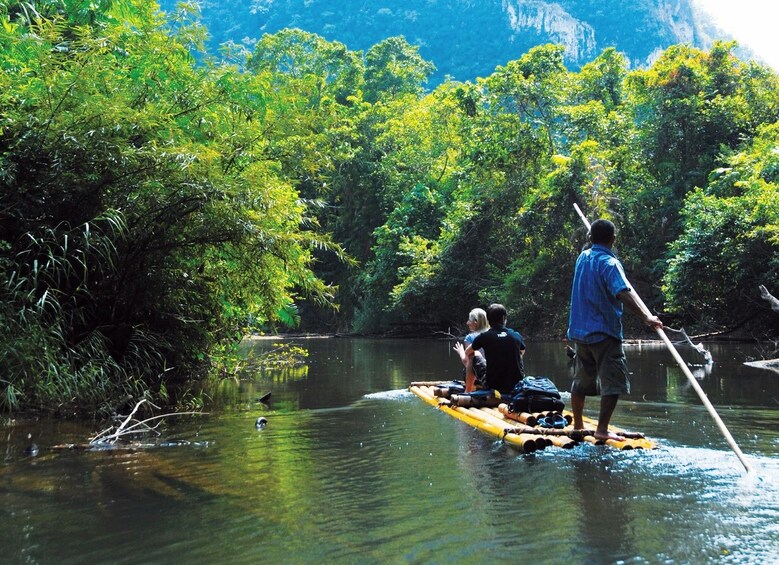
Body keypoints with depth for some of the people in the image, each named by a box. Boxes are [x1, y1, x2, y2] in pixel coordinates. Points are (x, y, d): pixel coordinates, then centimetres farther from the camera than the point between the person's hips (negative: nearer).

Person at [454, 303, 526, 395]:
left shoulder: (484, 337, -4)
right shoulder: (517, 336, 3)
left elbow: (466, 354, 11)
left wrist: (461, 352, 34)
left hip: (495, 386, -1)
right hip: (518, 385, 1)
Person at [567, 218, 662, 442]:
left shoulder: (583, 257, 8)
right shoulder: (609, 263, -15)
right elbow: (624, 293, -28)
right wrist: (646, 317, -35)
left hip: (580, 331, 8)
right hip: (604, 333, -8)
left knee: (581, 380, 16)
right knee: (613, 382, -4)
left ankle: (578, 425, 25)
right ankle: (602, 429, -9)